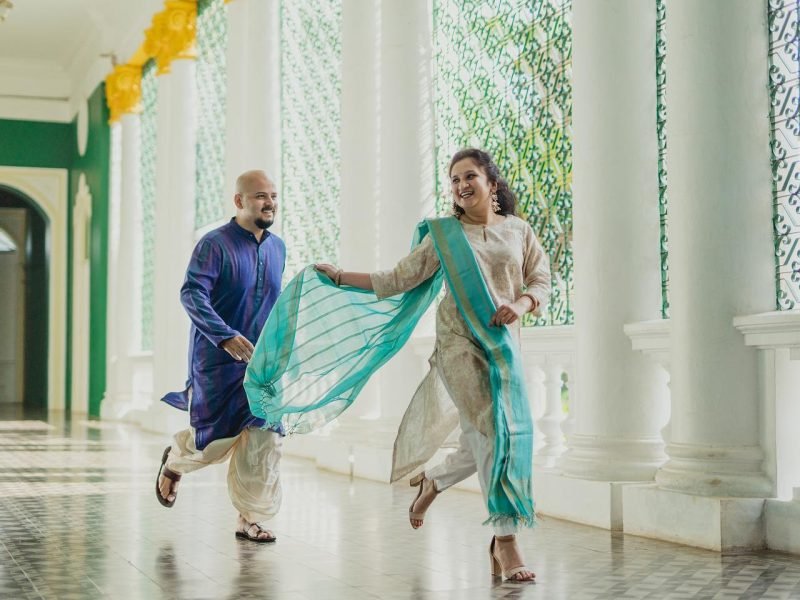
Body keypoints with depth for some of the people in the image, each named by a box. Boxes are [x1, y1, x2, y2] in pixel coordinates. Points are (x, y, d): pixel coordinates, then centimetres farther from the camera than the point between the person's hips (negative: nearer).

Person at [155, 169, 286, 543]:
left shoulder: (278, 248, 9)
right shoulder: (215, 244, -12)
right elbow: (192, 294, -21)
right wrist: (227, 338, -29)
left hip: (262, 360, 5)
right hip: (218, 359, -5)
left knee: (265, 439, -4)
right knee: (217, 438, 2)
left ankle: (250, 519, 7)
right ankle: (174, 461, 36)